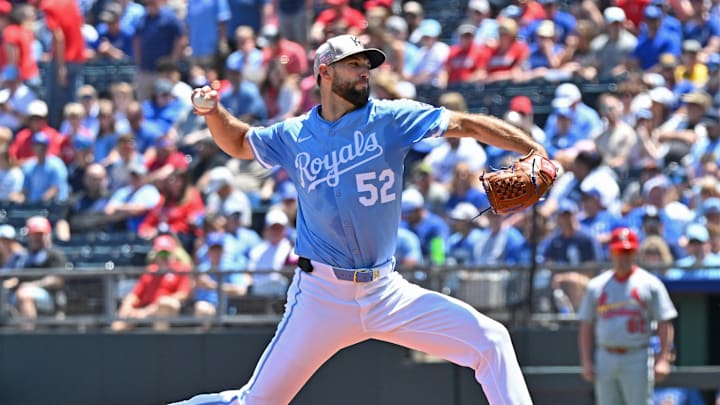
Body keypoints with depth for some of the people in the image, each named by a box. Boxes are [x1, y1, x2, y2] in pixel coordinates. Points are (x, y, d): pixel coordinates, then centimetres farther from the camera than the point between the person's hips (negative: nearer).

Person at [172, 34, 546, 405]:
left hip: (386, 292, 1)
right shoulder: (293, 136, 5)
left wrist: (535, 151, -18)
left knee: (490, 341, -10)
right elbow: (238, 143, 24)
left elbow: (469, 124, -7)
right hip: (321, 297, -1)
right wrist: (214, 112, 4)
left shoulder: (389, 119, 0)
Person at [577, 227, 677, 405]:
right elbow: (586, 326, 12)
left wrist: (663, 359, -12)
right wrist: (586, 361, 4)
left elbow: (665, 324, -2)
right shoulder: (596, 285, 10)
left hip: (637, 359, -3)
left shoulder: (650, 284, 1)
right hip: (605, 359, 3)